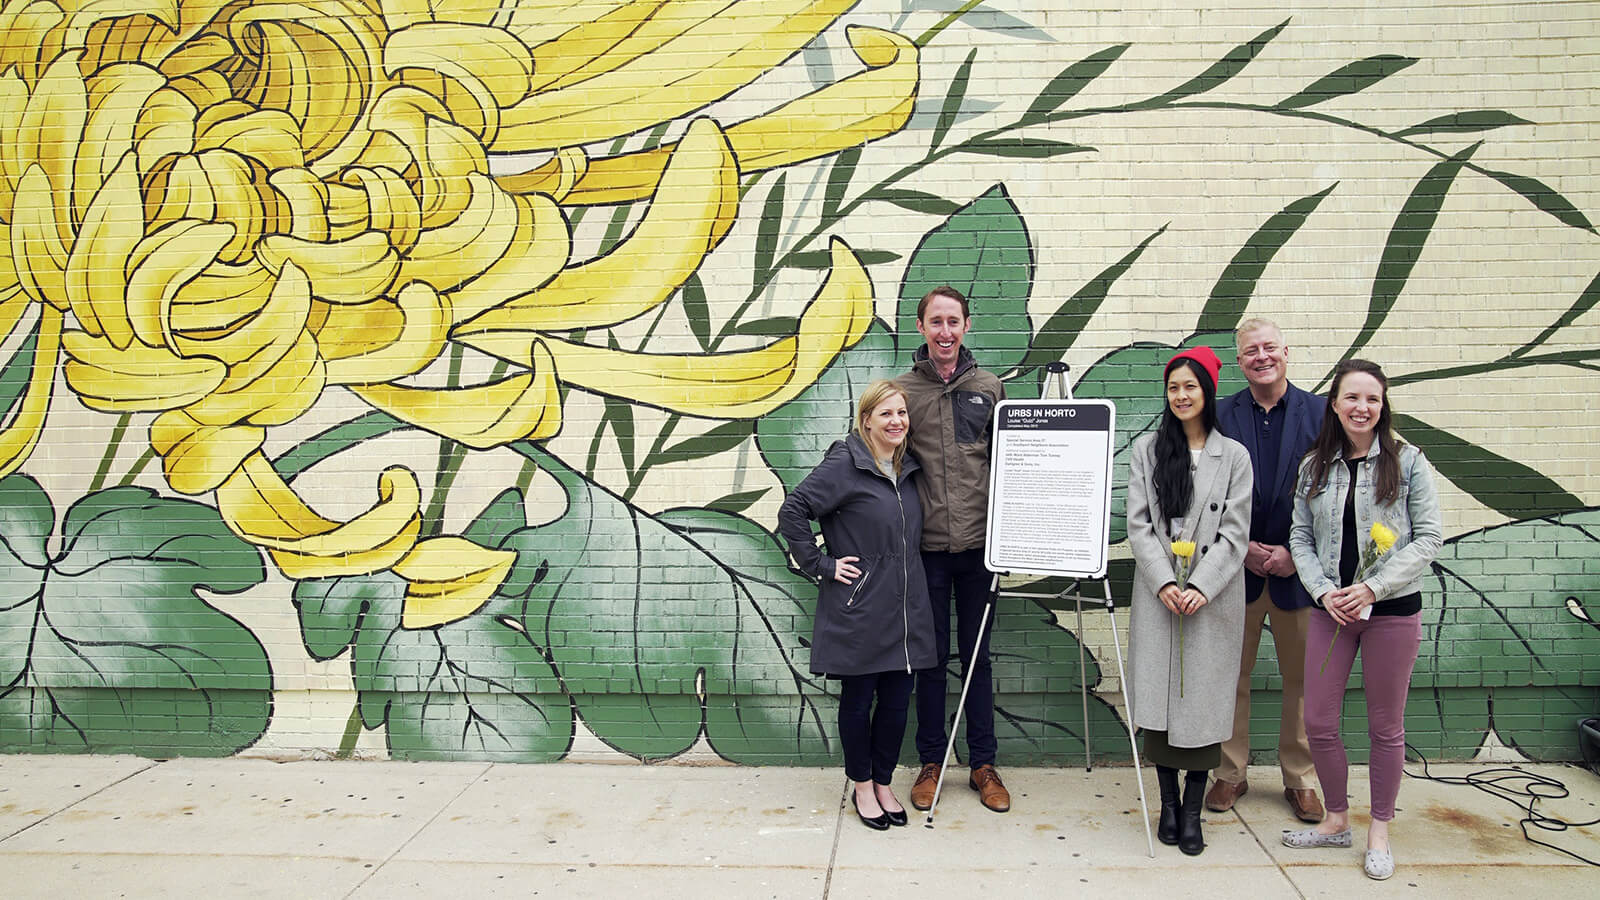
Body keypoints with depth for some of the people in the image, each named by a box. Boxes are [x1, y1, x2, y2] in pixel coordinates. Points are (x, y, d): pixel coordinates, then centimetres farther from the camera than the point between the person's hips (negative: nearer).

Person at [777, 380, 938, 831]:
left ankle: (884, 784, 27)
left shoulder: (909, 468, 11)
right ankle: (862, 788, 24)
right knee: (858, 700, 7)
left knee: (897, 700, 10)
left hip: (905, 611, 6)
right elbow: (792, 511, -13)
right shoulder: (845, 465, -11)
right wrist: (821, 565, -13)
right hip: (858, 612, -6)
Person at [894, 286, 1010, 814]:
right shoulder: (901, 391, 2)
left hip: (979, 544, 1)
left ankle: (983, 765, 20)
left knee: (977, 656, 9)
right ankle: (931, 764, 20)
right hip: (926, 547, -1)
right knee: (931, 658, 8)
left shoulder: (989, 389, 6)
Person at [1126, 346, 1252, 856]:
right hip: (1158, 597, 1)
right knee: (1160, 700, 3)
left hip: (1212, 599, -1)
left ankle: (1193, 810, 12)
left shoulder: (1234, 456, 4)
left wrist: (1200, 587, -13)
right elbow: (1138, 524, 1)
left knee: (1203, 700, 1)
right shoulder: (1147, 450, 7)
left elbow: (1235, 533, -1)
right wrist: (1164, 583, -11)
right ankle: (1168, 803, 18)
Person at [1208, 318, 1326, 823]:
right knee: (1232, 675, 8)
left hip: (1298, 567, 0)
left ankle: (1300, 779, 24)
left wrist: (1296, 553, -10)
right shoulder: (1220, 416, 1)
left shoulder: (1320, 413, 0)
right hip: (1236, 565, 1)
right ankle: (1230, 773, 22)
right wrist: (1241, 548, -9)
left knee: (1301, 678, 9)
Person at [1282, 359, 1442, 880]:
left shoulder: (1407, 462, -4)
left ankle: (1380, 832, 25)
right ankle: (1337, 821, 26)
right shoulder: (1314, 466, 5)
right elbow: (1301, 537, 6)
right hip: (1331, 609, 3)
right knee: (1318, 722, 5)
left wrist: (1372, 588, -16)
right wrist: (1324, 590, -10)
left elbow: (1429, 539, -7)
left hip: (1393, 610, -3)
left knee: (1385, 727, 9)